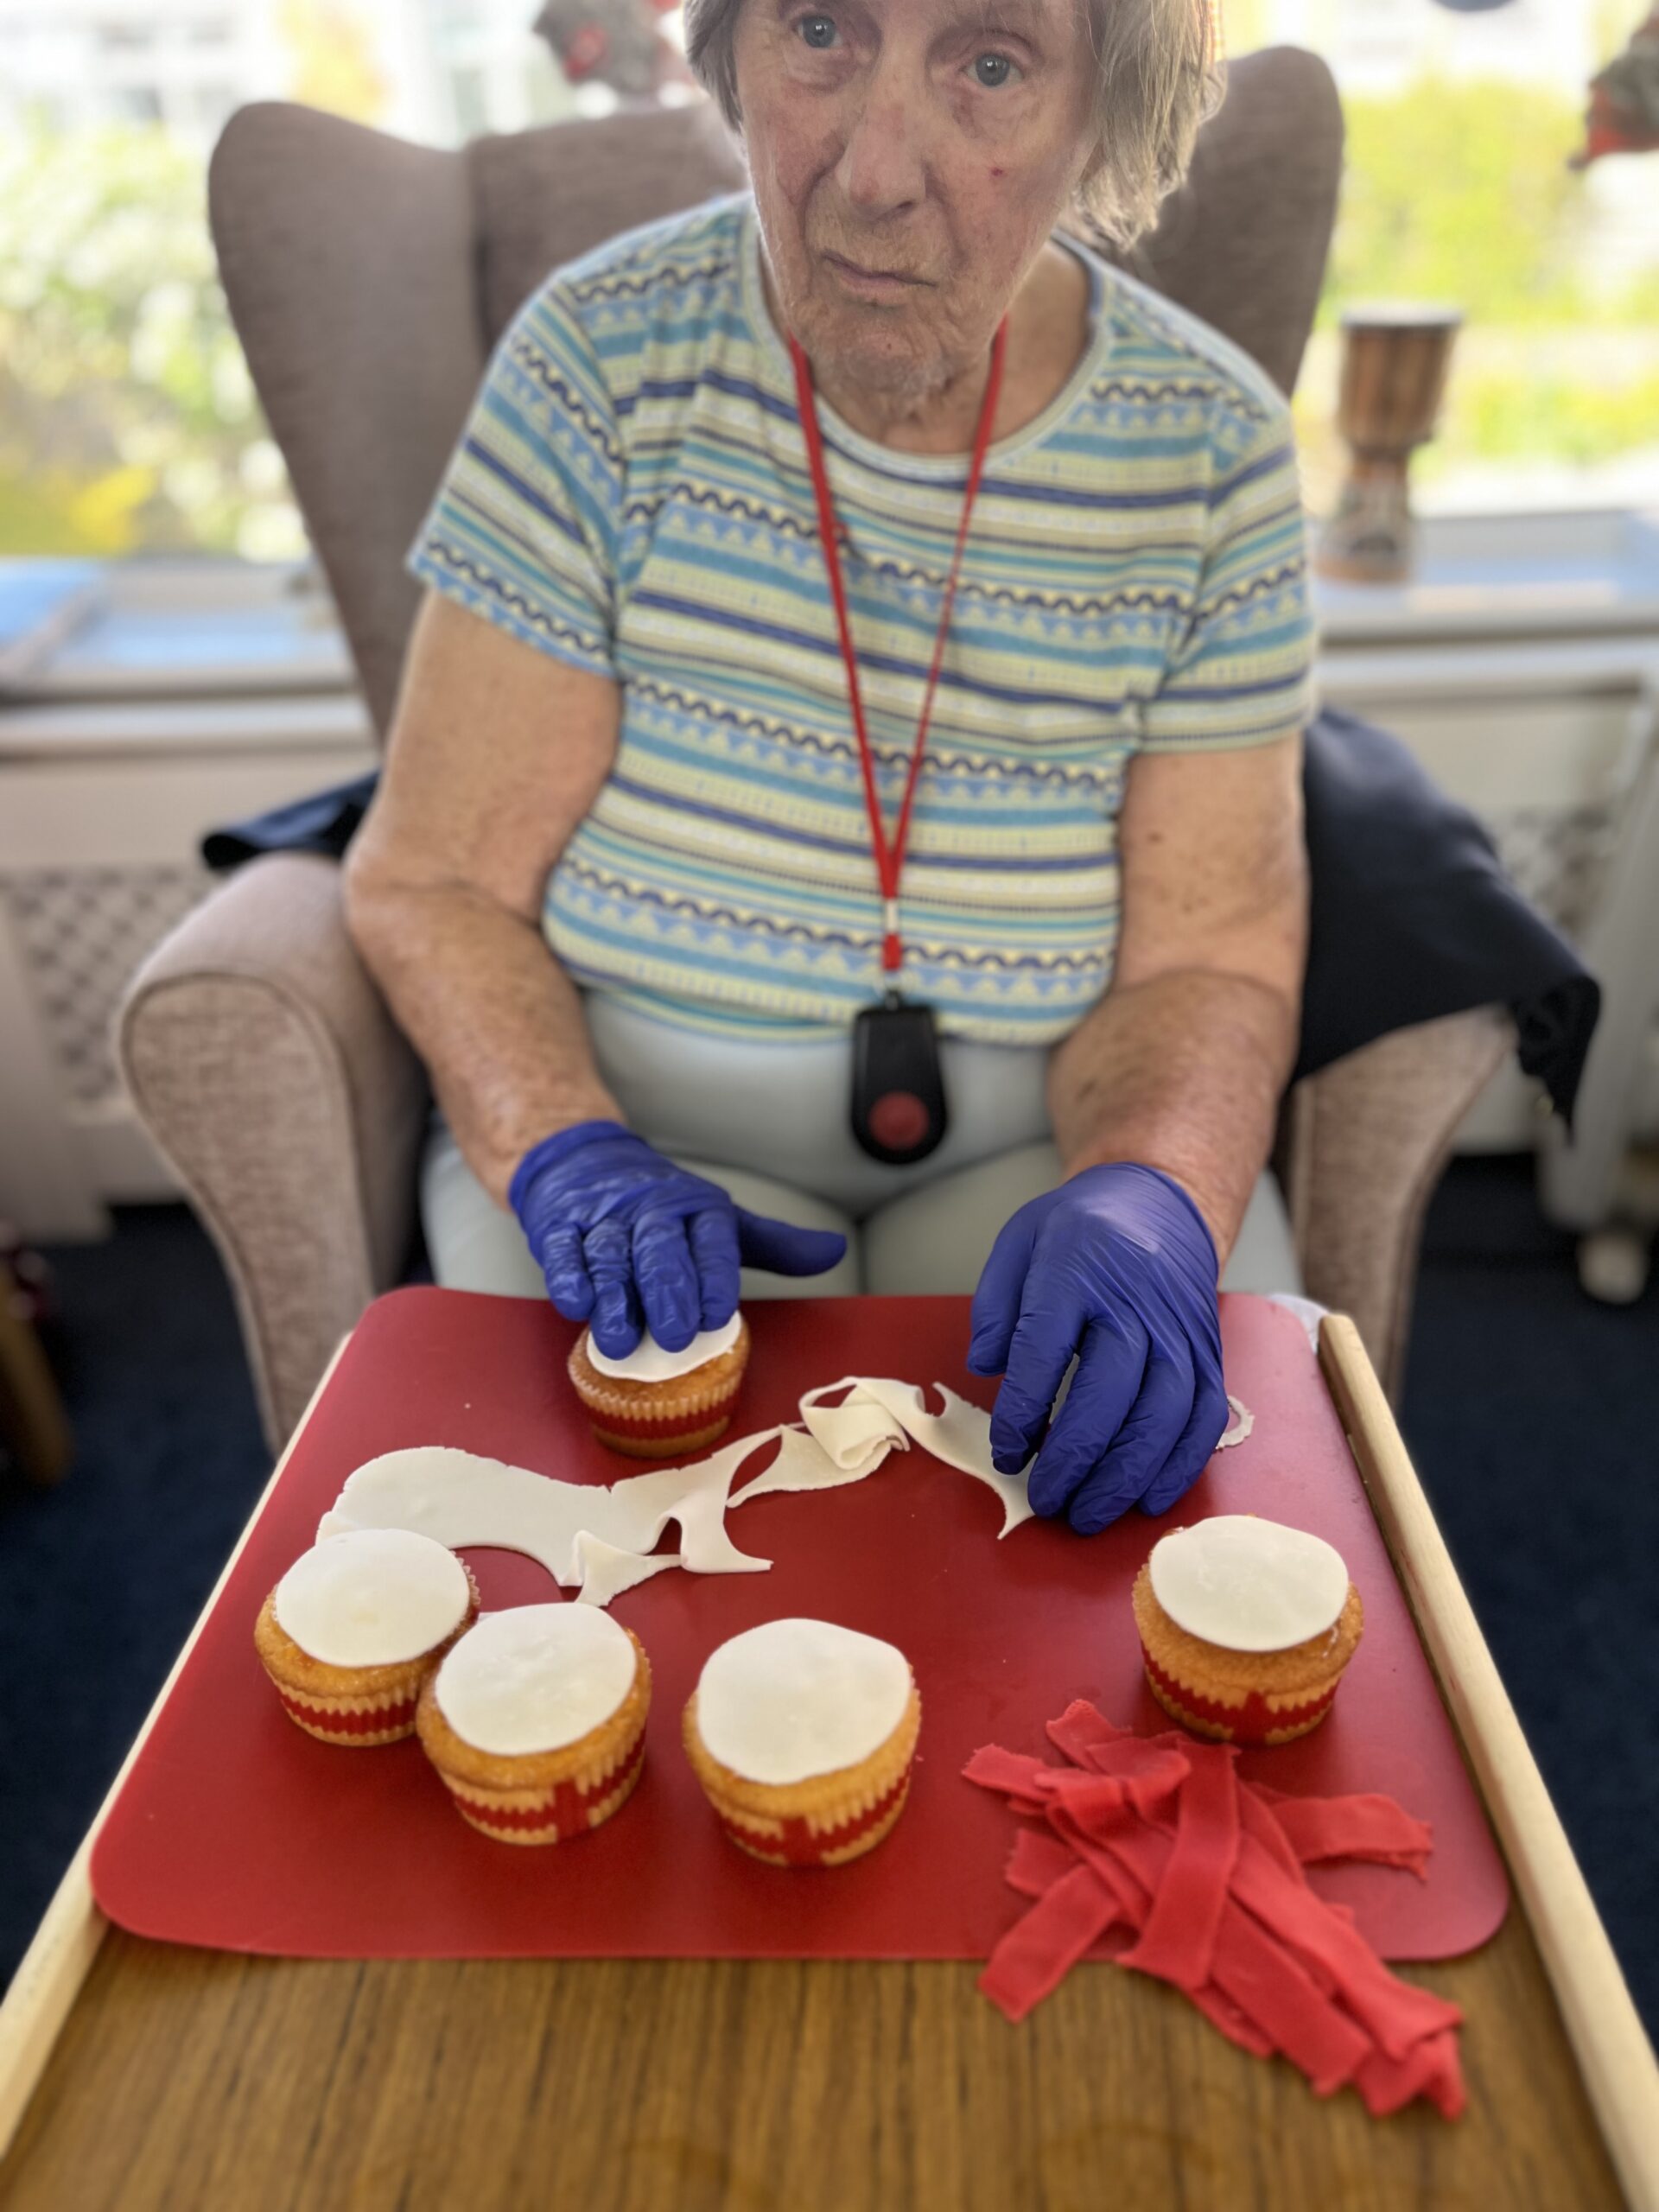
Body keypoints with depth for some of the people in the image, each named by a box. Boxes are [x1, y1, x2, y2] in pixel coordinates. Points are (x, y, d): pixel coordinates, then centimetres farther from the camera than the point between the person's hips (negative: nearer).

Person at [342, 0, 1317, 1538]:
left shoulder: (1211, 447, -4)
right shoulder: (605, 358, -8)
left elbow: (1208, 955, -5)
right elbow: (434, 883, -8)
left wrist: (1151, 1197, -26)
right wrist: (567, 1161, -25)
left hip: (1034, 1139, 2)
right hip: (633, 1116, -1)